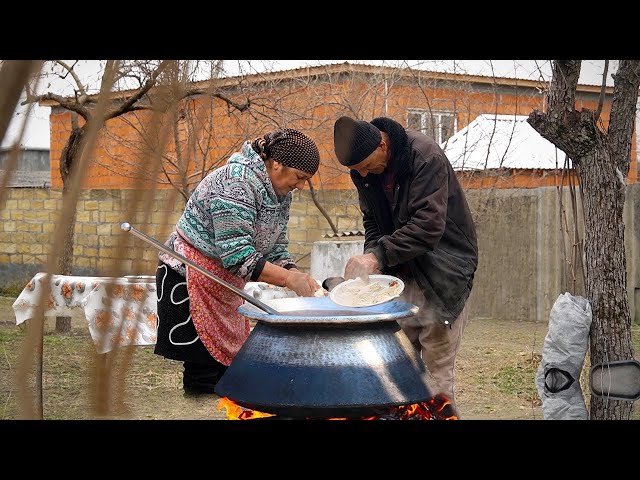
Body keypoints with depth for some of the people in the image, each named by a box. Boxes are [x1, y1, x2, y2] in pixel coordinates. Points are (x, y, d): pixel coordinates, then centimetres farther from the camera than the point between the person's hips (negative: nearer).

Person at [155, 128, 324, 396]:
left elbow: (276, 249, 7)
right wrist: (289, 278, -30)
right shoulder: (236, 183, -24)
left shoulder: (280, 194, 5)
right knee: (205, 370, -10)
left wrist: (296, 274, -14)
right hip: (190, 278, -9)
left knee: (229, 363, 7)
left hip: (225, 282, 9)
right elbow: (237, 255, -29)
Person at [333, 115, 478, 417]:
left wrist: (380, 254, -29)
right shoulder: (362, 170, 2)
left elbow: (429, 224, -26)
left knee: (436, 374, -7)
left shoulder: (426, 157, -20)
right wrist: (370, 259, -6)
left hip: (441, 271, -6)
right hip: (401, 274, 6)